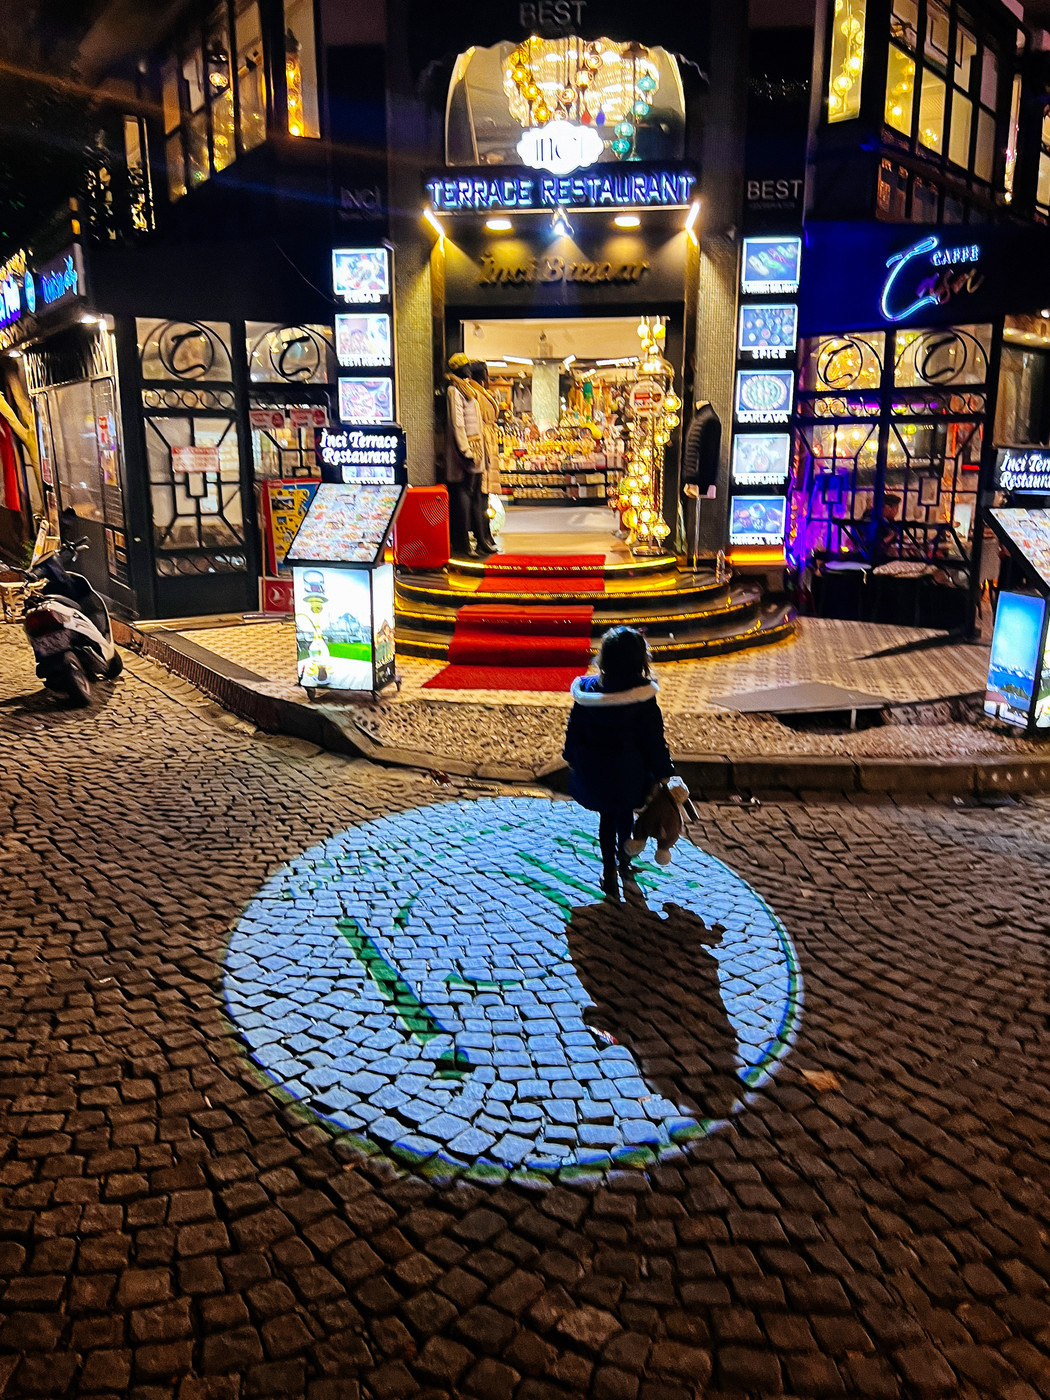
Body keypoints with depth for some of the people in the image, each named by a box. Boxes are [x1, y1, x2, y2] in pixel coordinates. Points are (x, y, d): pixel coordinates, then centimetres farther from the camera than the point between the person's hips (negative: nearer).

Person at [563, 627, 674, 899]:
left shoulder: (587, 689, -14)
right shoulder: (643, 697, -22)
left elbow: (575, 729, -2)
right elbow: (654, 739, -14)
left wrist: (572, 758, 15)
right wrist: (663, 772, 0)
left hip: (594, 770, 1)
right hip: (628, 769, -1)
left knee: (606, 817, 19)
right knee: (625, 813, 26)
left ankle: (609, 871, 19)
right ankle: (623, 856, 48)